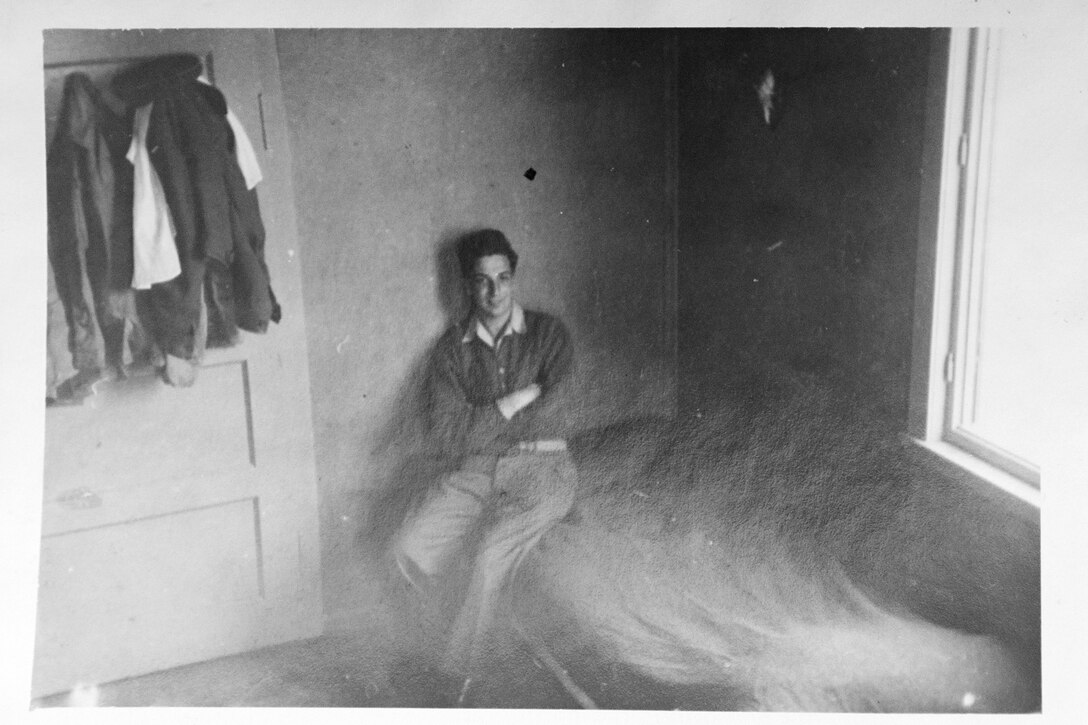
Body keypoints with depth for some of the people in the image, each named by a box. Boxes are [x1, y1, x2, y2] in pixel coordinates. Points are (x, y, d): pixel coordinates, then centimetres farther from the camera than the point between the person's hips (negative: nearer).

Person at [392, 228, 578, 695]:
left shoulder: (548, 333, 7)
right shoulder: (451, 349, 10)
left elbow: (551, 412, -8)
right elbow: (446, 434, -2)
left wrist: (476, 426, -3)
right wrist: (513, 401, -6)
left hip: (540, 465, -2)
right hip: (473, 472, 3)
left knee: (495, 555, -27)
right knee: (411, 550, -21)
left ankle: (458, 677, -9)